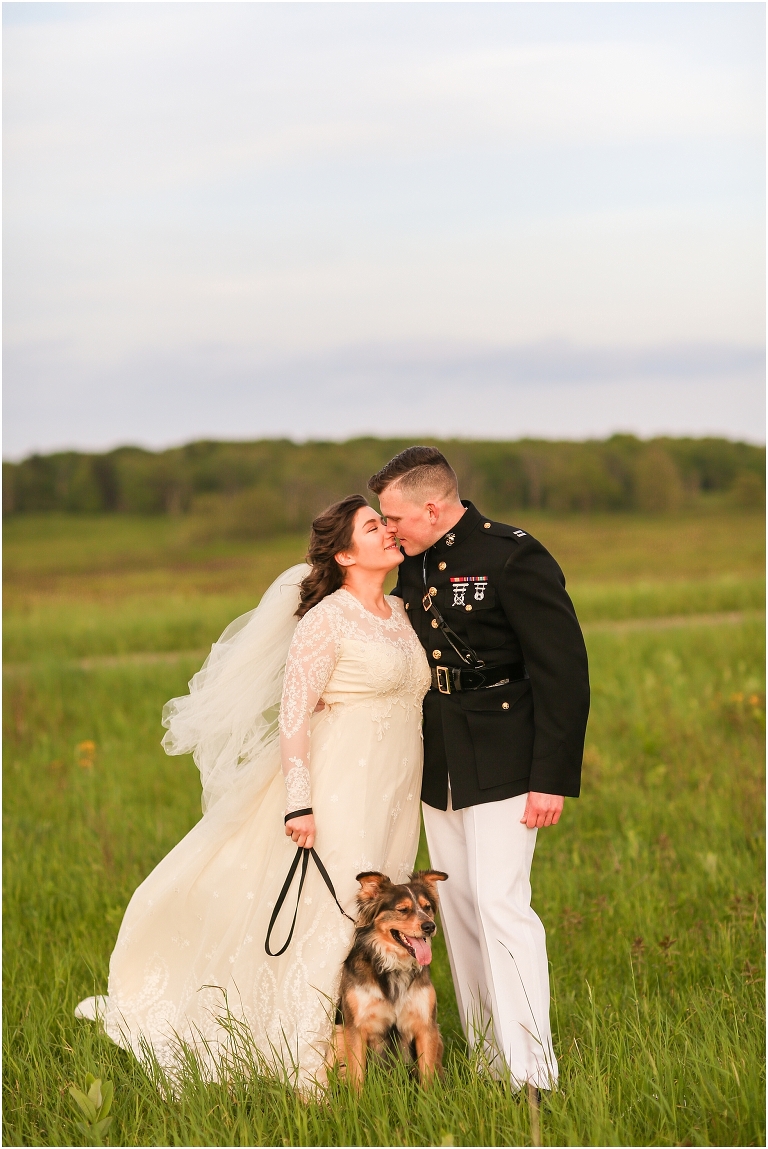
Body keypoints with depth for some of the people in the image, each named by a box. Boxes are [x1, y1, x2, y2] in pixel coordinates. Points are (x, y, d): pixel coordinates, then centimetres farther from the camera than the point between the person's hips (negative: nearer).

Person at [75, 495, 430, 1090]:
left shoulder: (401, 613, 12)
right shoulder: (325, 620, -11)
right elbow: (293, 716, -14)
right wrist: (299, 804, -21)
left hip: (395, 796, 8)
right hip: (341, 787, -8)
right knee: (328, 919, -9)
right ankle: (303, 1072, -4)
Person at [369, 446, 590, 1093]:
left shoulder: (514, 559, -15)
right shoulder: (414, 565, 7)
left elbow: (563, 671, -15)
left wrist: (552, 778, -17)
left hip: (501, 768, -8)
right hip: (440, 770, 8)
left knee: (501, 905, -12)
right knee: (458, 910, 9)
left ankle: (533, 1075, -9)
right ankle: (486, 1062, 16)